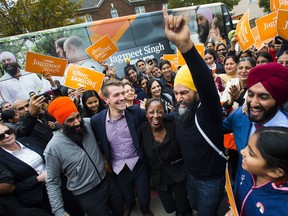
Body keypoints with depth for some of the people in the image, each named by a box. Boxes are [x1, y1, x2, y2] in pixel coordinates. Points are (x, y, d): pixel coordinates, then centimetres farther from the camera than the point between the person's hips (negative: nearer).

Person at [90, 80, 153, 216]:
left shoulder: (136, 112, -17)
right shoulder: (96, 121, -14)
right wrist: (105, 160, 5)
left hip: (138, 164, -1)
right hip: (118, 169, 2)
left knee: (144, 199, 20)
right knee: (127, 199, 28)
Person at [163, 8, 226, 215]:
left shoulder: (208, 111, -29)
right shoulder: (180, 112, -7)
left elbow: (206, 82, -50)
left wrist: (185, 44, -63)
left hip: (211, 179, -6)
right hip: (191, 175, 7)